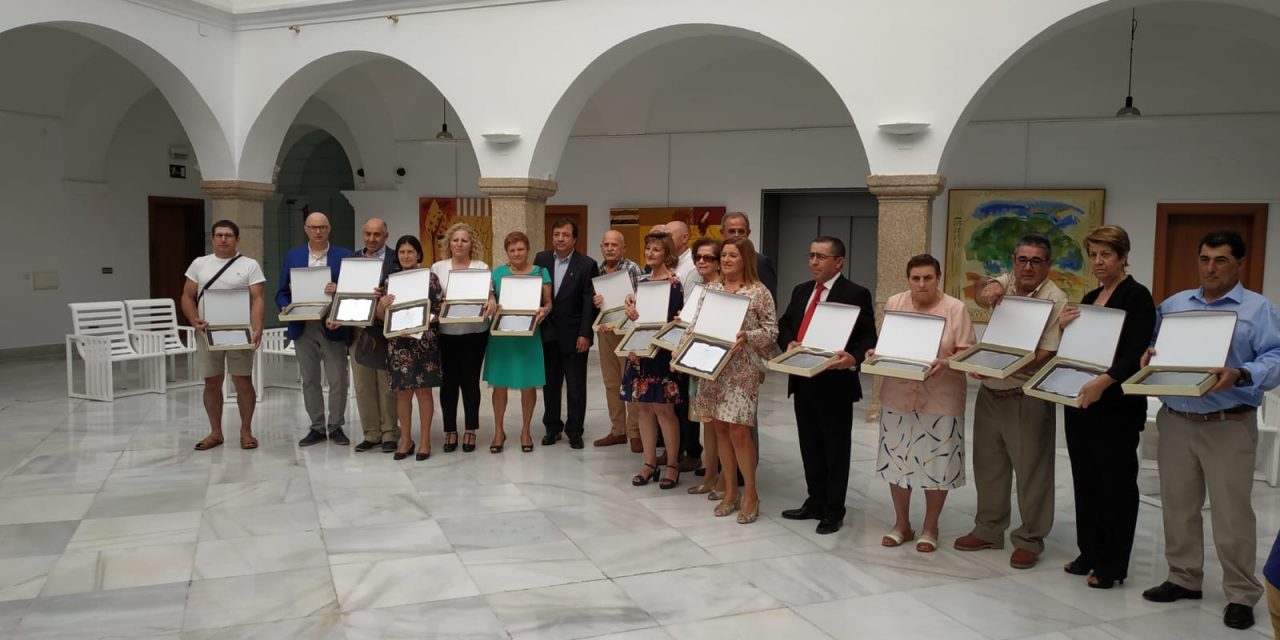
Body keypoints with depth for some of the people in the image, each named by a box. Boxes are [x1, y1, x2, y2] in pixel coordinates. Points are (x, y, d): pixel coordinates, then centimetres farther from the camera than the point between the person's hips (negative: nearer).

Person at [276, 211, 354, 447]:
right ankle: (317, 428, 18)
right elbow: (282, 292, 9)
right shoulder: (292, 256, 9)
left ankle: (335, 427, 12)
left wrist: (339, 290, -20)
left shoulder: (344, 256, 2)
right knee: (309, 380, 8)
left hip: (333, 328, -2)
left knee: (338, 380, -1)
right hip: (303, 328, 2)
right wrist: (287, 310, -11)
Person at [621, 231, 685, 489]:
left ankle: (673, 465, 9)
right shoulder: (643, 281, 13)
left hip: (661, 352, -7)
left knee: (663, 408, -3)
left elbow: (671, 321, -15)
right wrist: (632, 307, -2)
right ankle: (650, 463, 18)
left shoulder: (674, 284, -9)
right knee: (644, 406, 9)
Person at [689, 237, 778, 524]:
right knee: (720, 428, 9)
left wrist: (747, 336, -22)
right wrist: (686, 345, -4)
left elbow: (771, 330, -6)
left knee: (738, 430, -7)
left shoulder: (759, 292, -5)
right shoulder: (711, 288, 10)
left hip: (741, 369, -5)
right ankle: (730, 491, 21)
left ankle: (750, 493, 9)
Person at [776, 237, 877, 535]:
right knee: (810, 447, 15)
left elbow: (868, 338, -11)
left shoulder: (856, 294, -8)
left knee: (835, 450, 6)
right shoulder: (801, 290, 12)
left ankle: (834, 511, 17)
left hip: (835, 383, -6)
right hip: (803, 381, 6)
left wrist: (853, 358, -31)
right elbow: (784, 324, 16)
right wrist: (789, 343, -6)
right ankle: (815, 503, 29)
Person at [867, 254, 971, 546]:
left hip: (940, 400, -3)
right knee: (897, 461, 10)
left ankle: (930, 528, 22)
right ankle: (902, 524, 26)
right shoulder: (894, 303, 3)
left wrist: (945, 363, -25)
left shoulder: (956, 309, -6)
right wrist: (875, 353, -9)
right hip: (898, 396, 3)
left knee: (937, 465, 4)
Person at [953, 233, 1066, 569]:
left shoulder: (1055, 300, -11)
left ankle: (1030, 540, 17)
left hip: (1027, 399, -6)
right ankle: (988, 530, 30)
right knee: (988, 464, 16)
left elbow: (1045, 355, -18)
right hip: (990, 393, 6)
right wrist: (987, 289, -40)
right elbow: (981, 294, -16)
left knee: (1031, 471, 3)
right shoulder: (1005, 284, 6)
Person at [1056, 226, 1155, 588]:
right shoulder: (1089, 299, 13)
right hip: (1080, 400, 7)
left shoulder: (1137, 297, -9)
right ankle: (1089, 553, 26)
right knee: (1085, 479, 13)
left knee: (1116, 482, 3)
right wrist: (1063, 326, -2)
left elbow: (1137, 352, -19)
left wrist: (1104, 380, -32)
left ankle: (1111, 565, 12)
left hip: (1116, 405, -7)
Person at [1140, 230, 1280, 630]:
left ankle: (1242, 595, 11)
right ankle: (1183, 578, 27)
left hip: (1229, 426, -4)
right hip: (1175, 422, 5)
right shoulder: (1173, 304, 13)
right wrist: (1146, 355, -8)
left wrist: (1240, 375, -28)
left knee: (1232, 513, -1)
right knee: (1178, 505, 12)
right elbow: (1150, 343, 15)